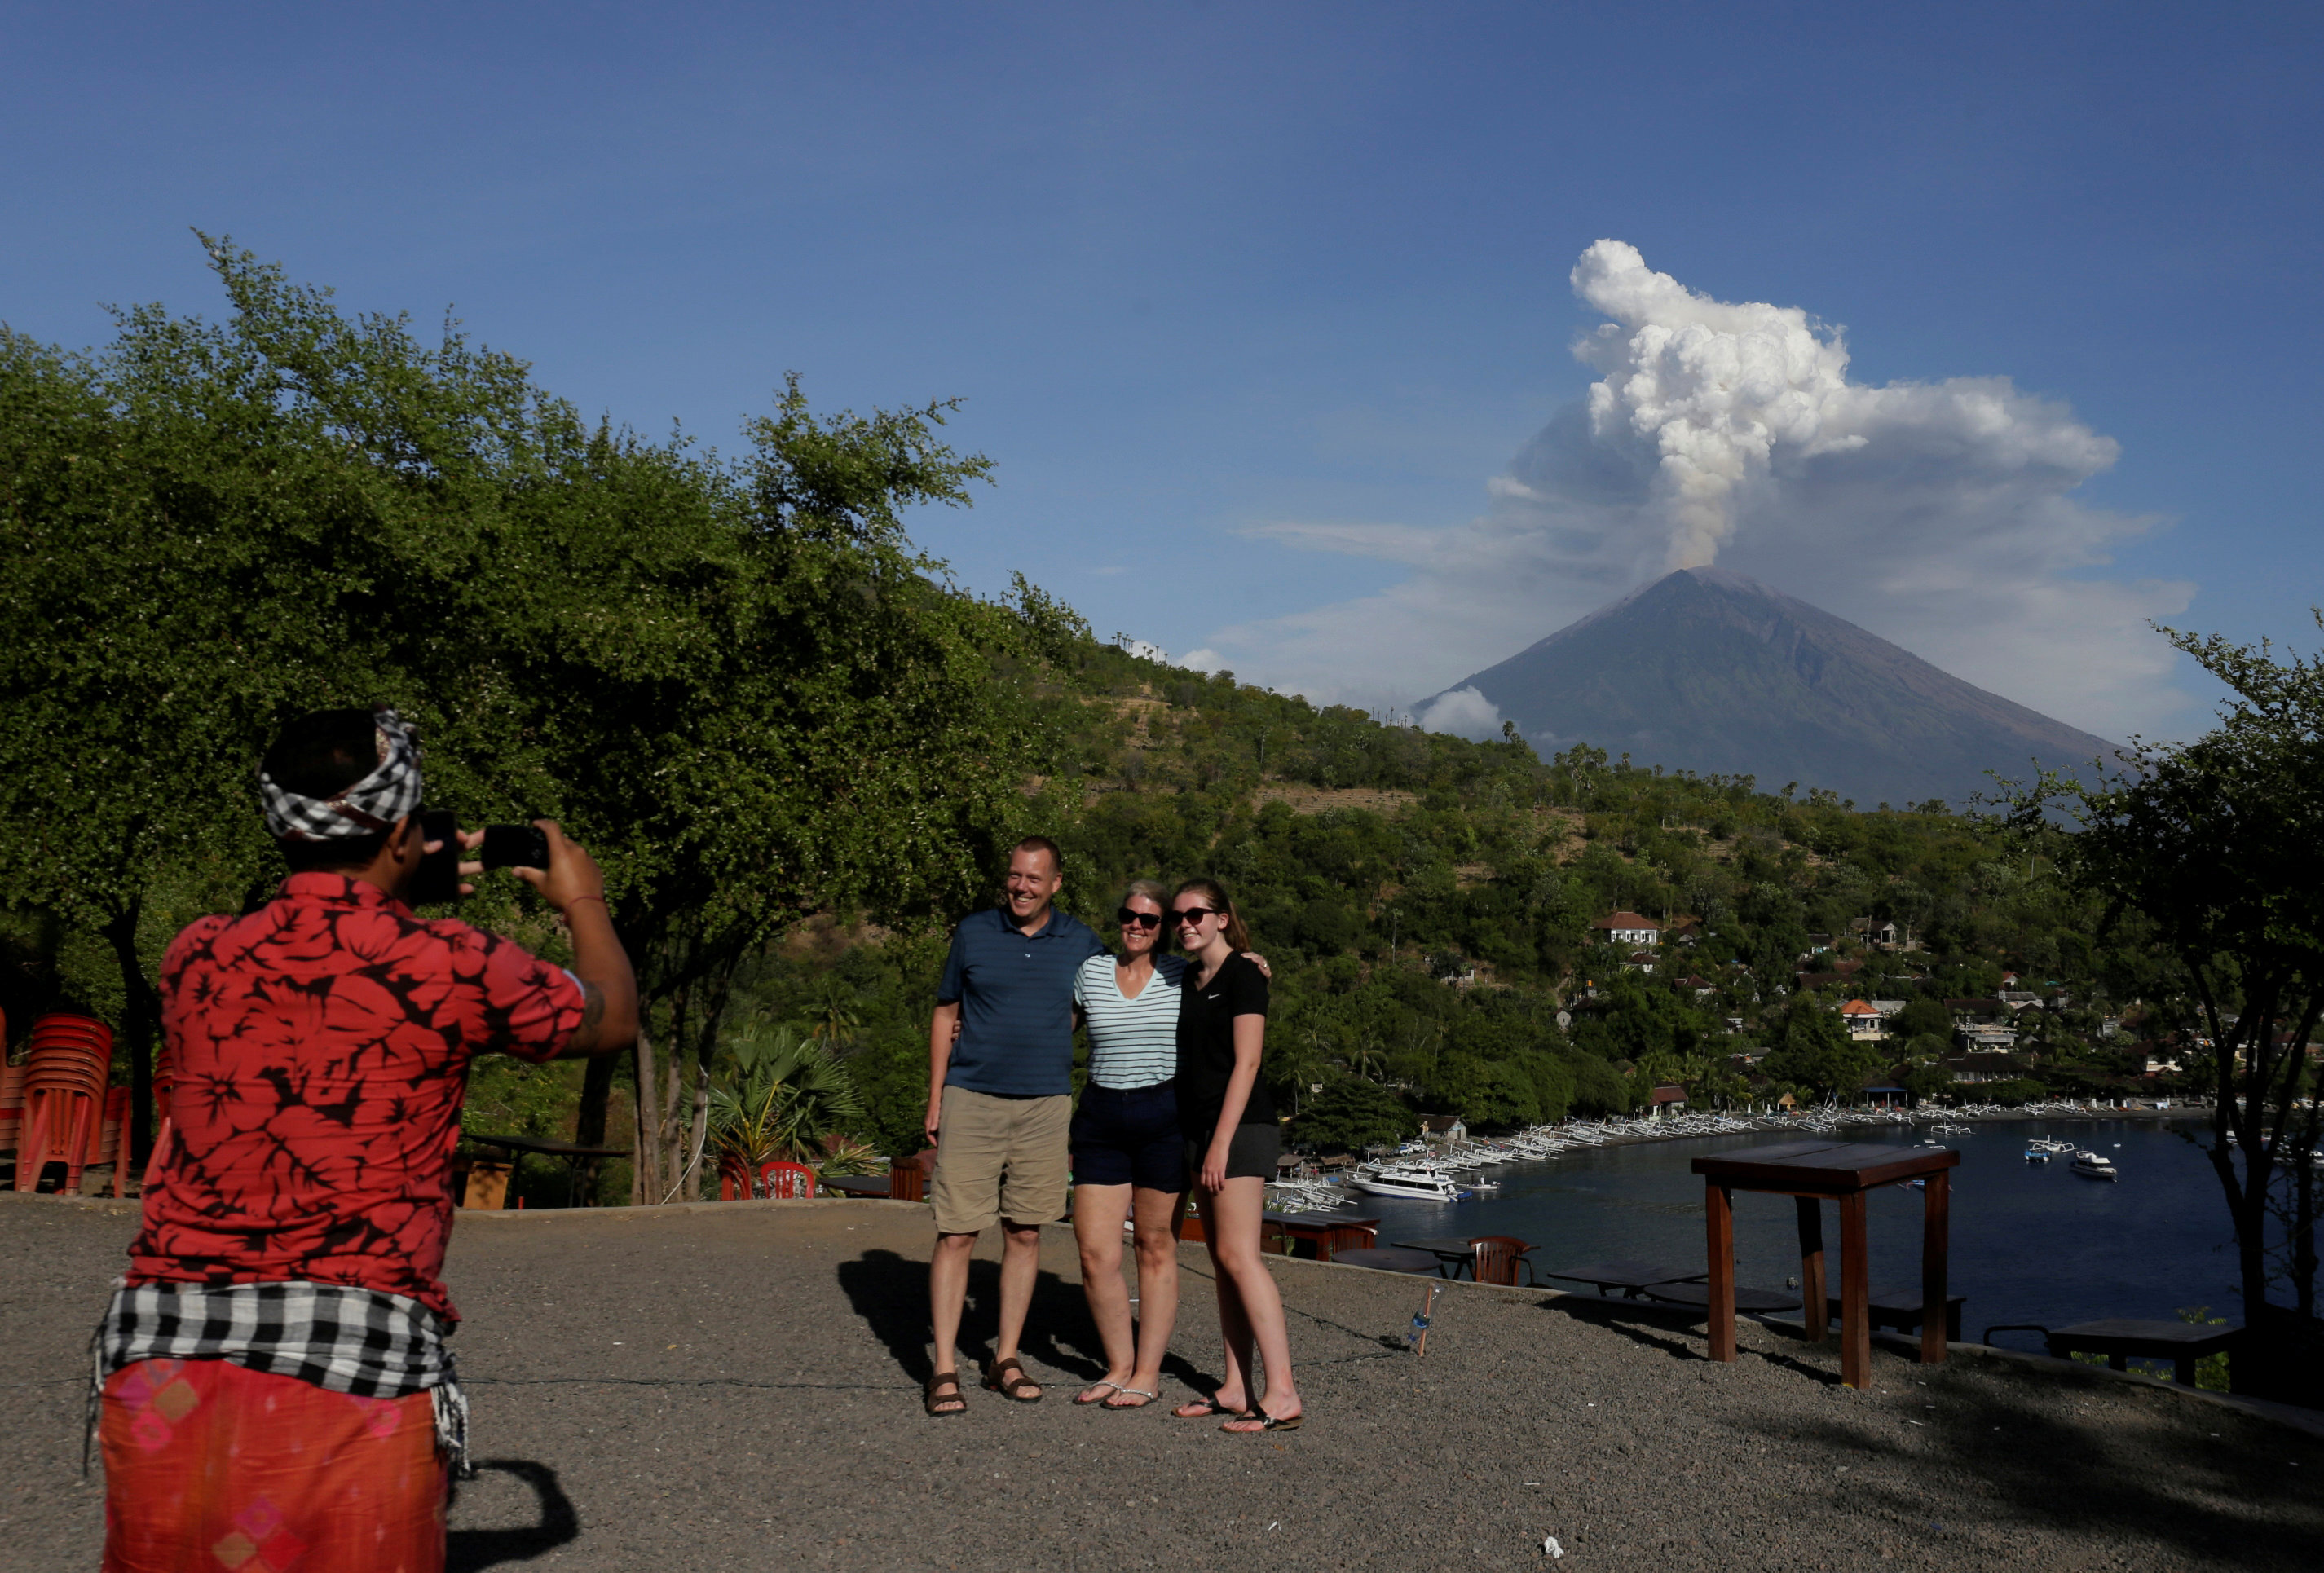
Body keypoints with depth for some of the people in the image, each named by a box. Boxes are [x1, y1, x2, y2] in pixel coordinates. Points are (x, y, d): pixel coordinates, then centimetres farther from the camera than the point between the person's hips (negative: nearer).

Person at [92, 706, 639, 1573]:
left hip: (162, 1349, 5)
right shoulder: (450, 967, -5)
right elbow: (612, 1020, 15)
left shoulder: (196, 957, 7)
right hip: (358, 1363, -4)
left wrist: (399, 899, 39)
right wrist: (582, 899, 32)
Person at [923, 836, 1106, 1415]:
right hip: (972, 1101, -1)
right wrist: (935, 1099, 5)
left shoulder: (1080, 942, 6)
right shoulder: (973, 932, 3)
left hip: (1045, 1106, 2)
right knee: (956, 1233, -4)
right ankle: (944, 1371, 2)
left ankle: (1006, 1359, 19)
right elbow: (945, 1014, 10)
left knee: (1024, 1233, 7)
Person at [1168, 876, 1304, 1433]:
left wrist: (1222, 1141, -19)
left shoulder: (1243, 975, -8)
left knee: (1237, 1254, -14)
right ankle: (1236, 1390, 10)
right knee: (1222, 1260, 7)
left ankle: (1282, 1396, -15)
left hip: (1240, 1126, -8)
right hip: (1198, 1128, 8)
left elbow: (1246, 1062, -14)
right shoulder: (1188, 981, 16)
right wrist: (1197, 1141, 14)